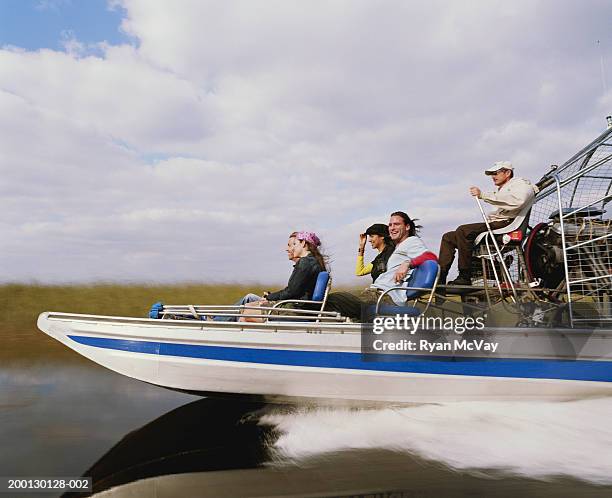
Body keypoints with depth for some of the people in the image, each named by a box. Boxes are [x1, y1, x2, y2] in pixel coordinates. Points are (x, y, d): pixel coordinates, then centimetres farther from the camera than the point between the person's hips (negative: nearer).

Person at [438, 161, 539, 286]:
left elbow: (517, 201, -20)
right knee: (448, 237, 2)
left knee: (462, 230, -30)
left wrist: (483, 195, -20)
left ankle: (465, 277, -29)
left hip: (505, 223, -10)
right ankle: (440, 278, -8)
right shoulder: (500, 190, 35)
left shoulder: (520, 183, 5)